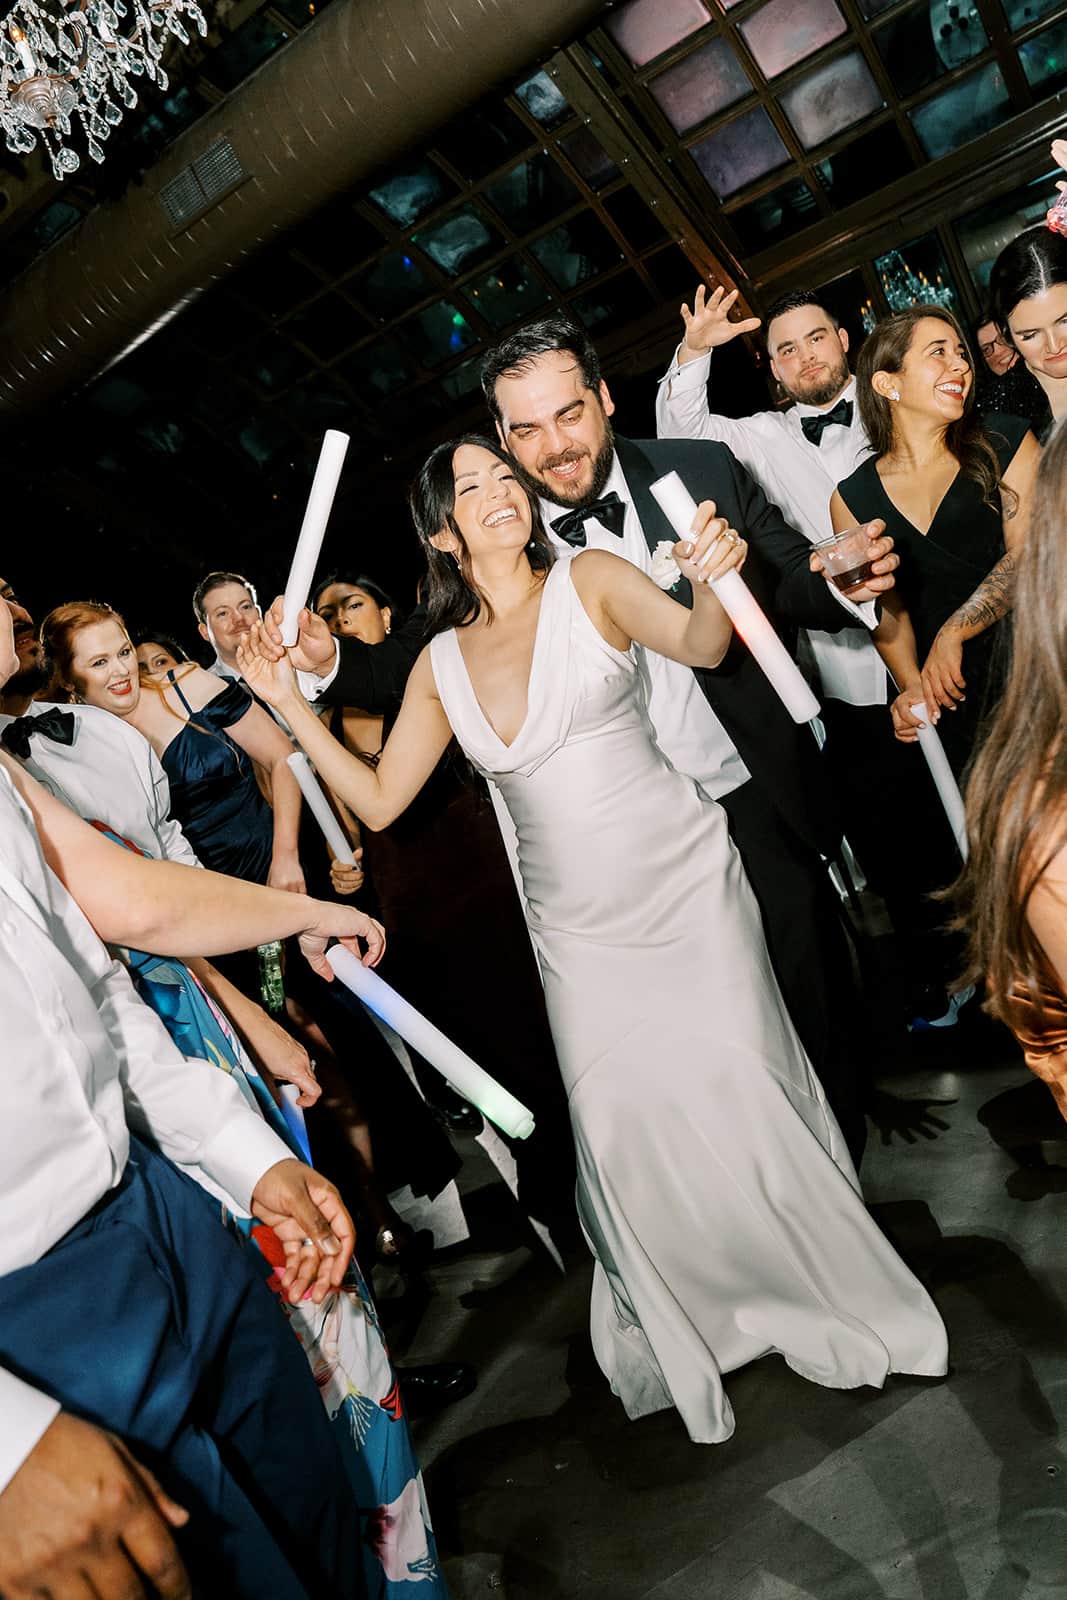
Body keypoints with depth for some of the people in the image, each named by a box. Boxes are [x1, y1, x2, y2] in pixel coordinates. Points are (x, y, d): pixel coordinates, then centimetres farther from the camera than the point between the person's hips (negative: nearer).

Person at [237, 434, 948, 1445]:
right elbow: (378, 800, 6)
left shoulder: (588, 582, -3)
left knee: (738, 1088, 0)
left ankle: (834, 1290, 28)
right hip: (577, 928, 3)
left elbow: (703, 645, -18)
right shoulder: (441, 662, 6)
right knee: (624, 1126, 4)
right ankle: (696, 1321, 31)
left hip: (682, 883, -2)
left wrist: (712, 581, -39)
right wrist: (290, 704, 0)